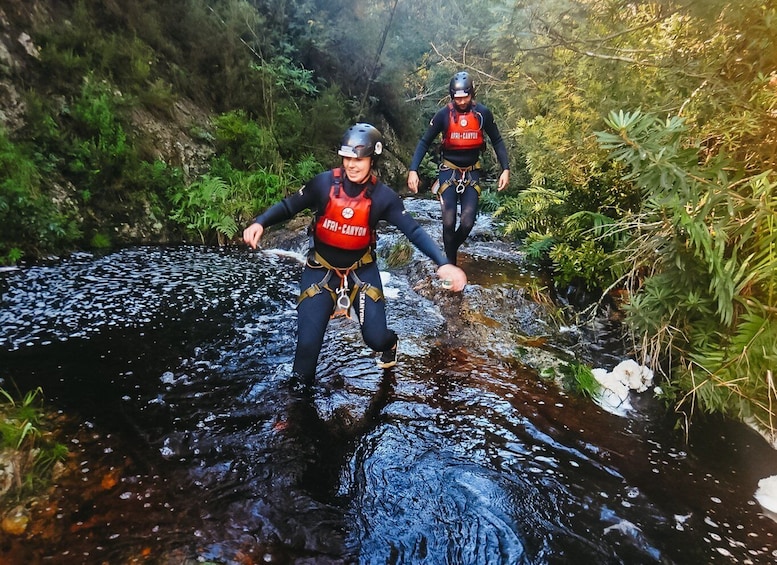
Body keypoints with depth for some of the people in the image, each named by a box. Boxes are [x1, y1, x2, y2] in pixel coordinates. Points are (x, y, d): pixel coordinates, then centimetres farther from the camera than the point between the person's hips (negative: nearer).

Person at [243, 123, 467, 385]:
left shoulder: (383, 196, -13)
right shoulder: (324, 183, -15)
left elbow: (414, 231, -13)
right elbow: (288, 206, -8)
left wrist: (443, 263, -24)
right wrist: (260, 223, -26)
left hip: (361, 270, 1)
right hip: (321, 269, 0)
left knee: (376, 338, -2)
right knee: (308, 342, -10)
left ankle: (389, 345, 39)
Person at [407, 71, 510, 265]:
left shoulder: (483, 113, -5)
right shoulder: (444, 114, -8)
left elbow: (497, 141, 5)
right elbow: (424, 142, -4)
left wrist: (505, 169, -4)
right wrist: (413, 170, -15)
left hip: (472, 172, 1)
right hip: (449, 171, -1)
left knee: (467, 223, -9)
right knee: (449, 223, -10)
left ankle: (451, 249, 22)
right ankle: (451, 265, 6)